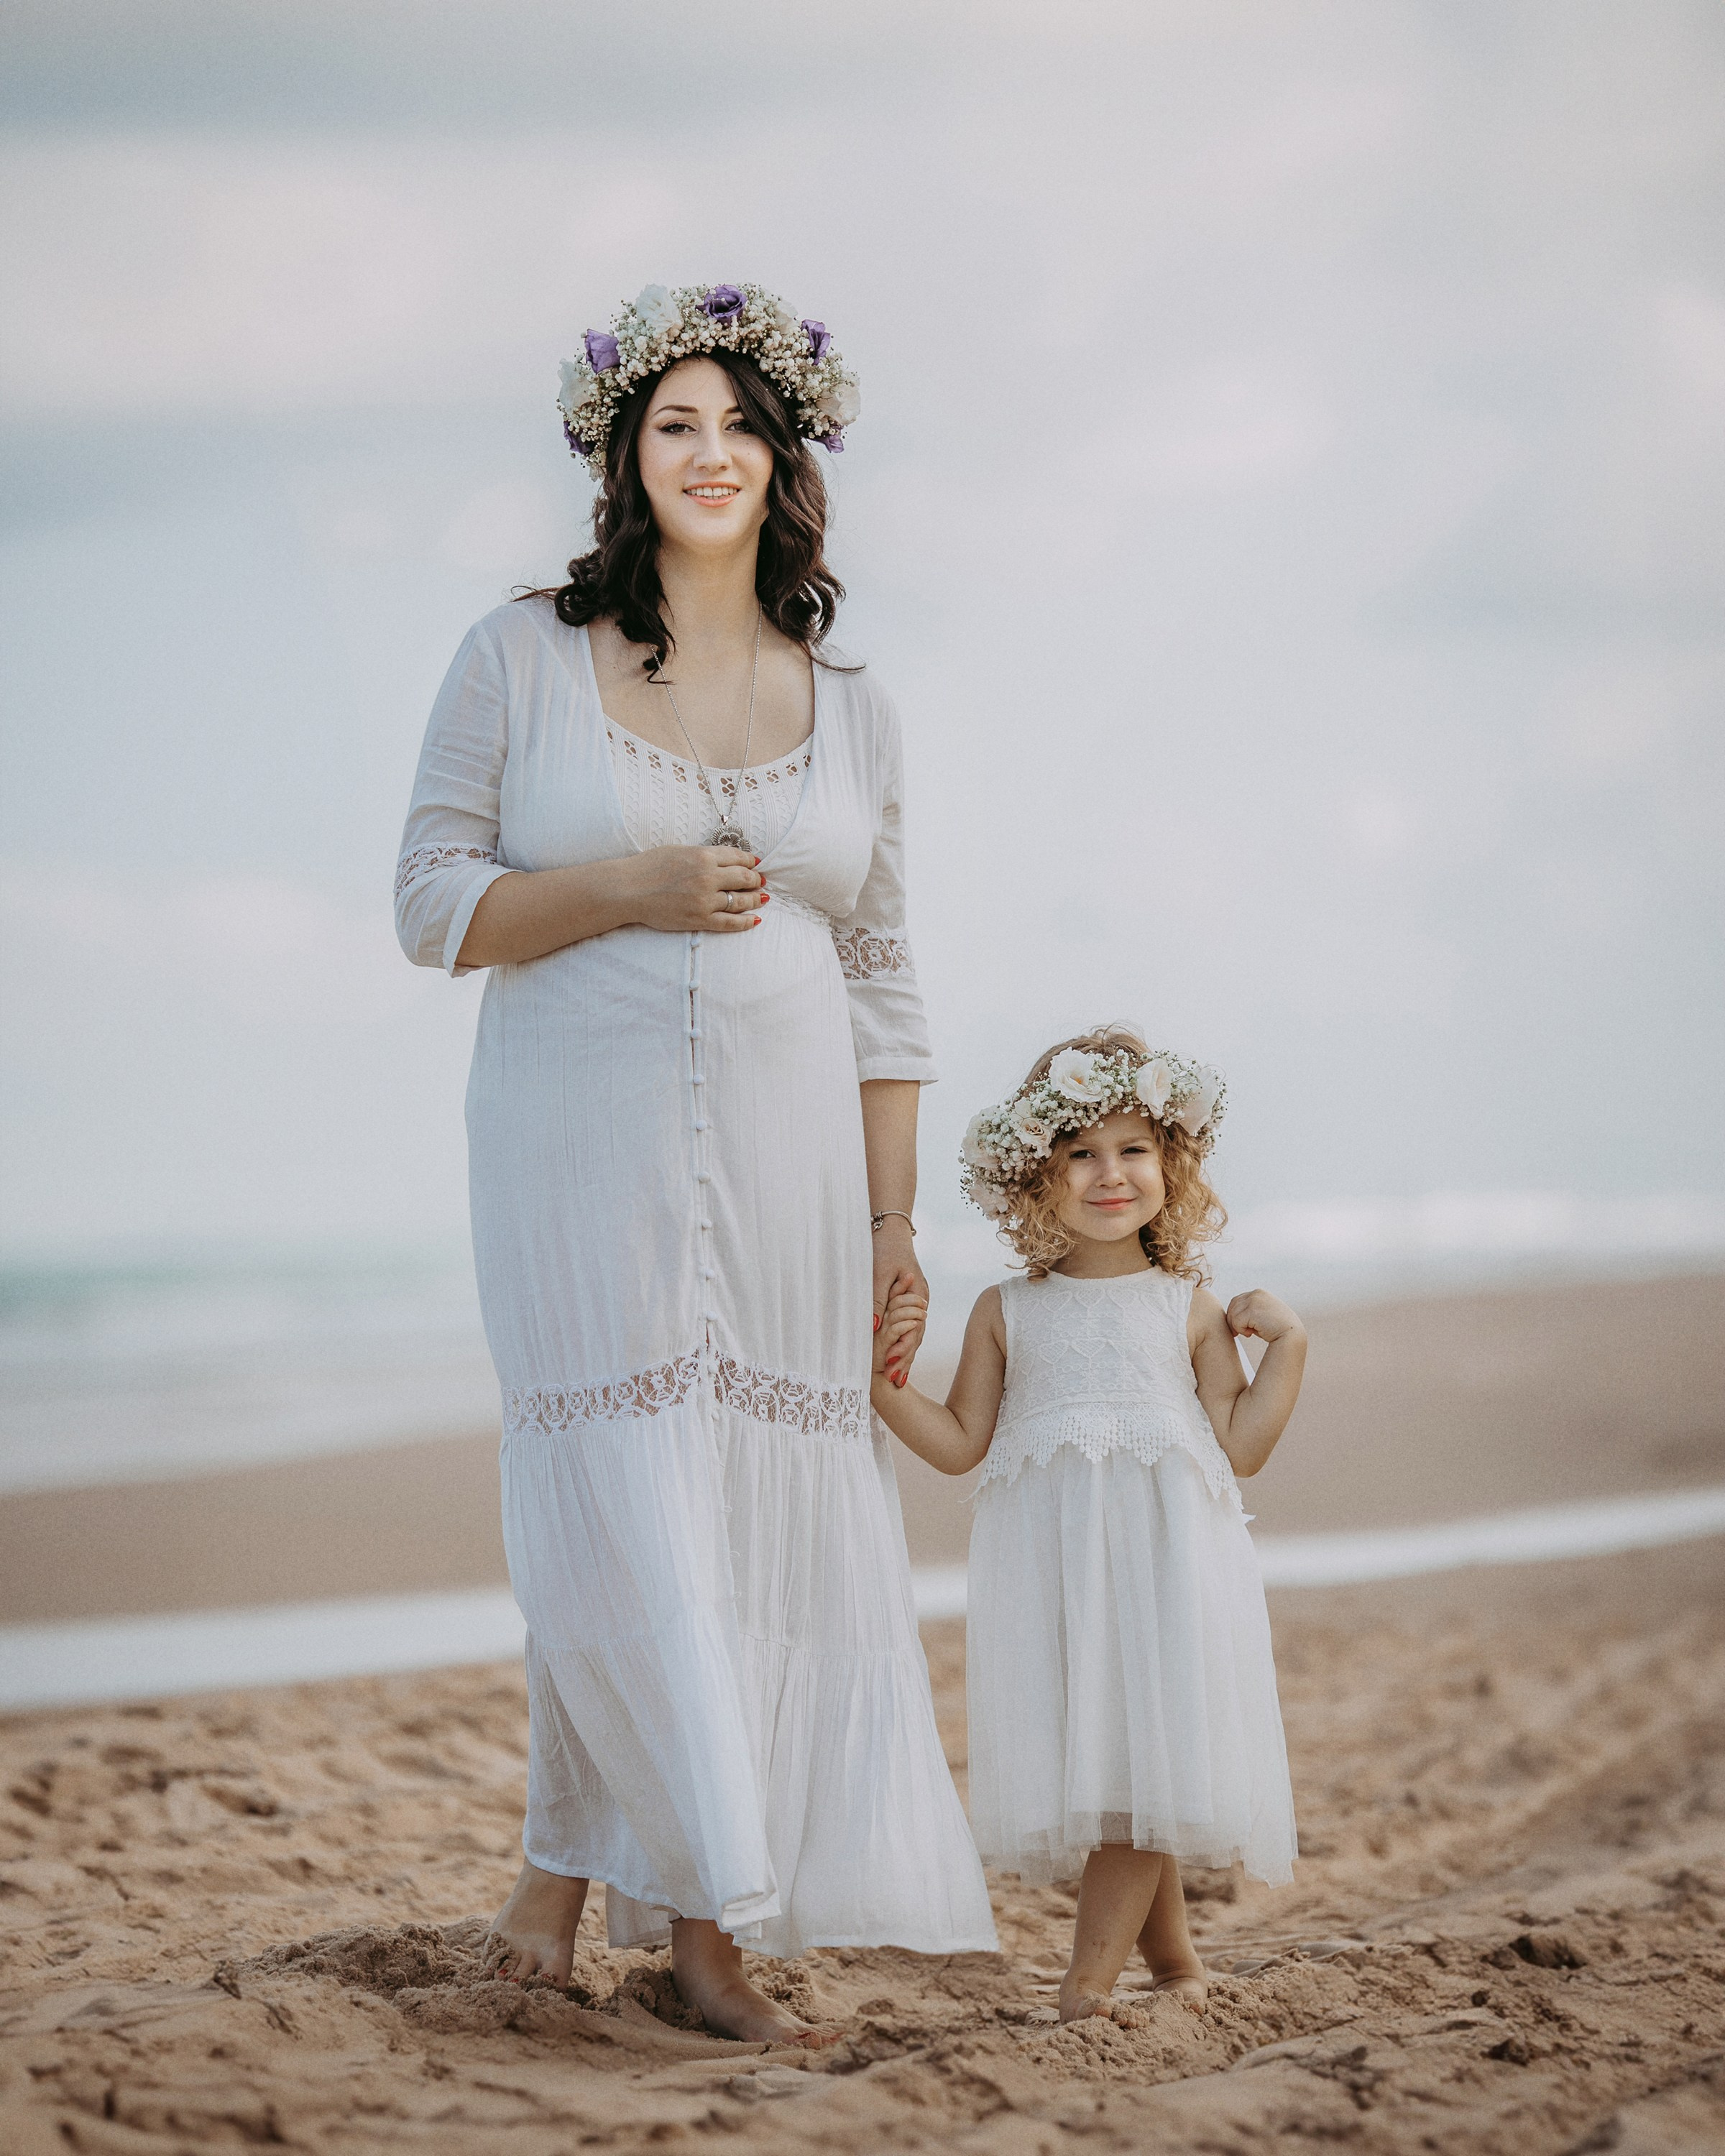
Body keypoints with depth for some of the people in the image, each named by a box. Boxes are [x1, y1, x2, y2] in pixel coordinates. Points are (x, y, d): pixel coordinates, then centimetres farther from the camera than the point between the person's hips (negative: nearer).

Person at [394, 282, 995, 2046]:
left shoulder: (849, 708, 11)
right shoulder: (520, 661, 2)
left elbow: (881, 985, 12)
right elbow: (433, 904, 1)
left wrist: (892, 1220, 7)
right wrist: (625, 888, -14)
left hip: (784, 1164, 3)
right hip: (582, 1154, -3)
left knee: (772, 1527, 0)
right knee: (620, 1520, -6)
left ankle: (703, 1923, 8)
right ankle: (570, 1859, 13)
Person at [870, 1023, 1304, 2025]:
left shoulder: (1188, 1310, 9)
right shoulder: (1008, 1313, 11)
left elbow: (1239, 1448, 7)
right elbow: (961, 1443, 11)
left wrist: (1288, 1347, -1)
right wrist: (887, 1383, -2)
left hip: (1164, 1561, -1)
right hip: (1049, 1565, 1)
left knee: (1148, 1760, -9)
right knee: (1082, 1765, 1)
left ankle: (1090, 1981, -5)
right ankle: (1174, 1955, 21)